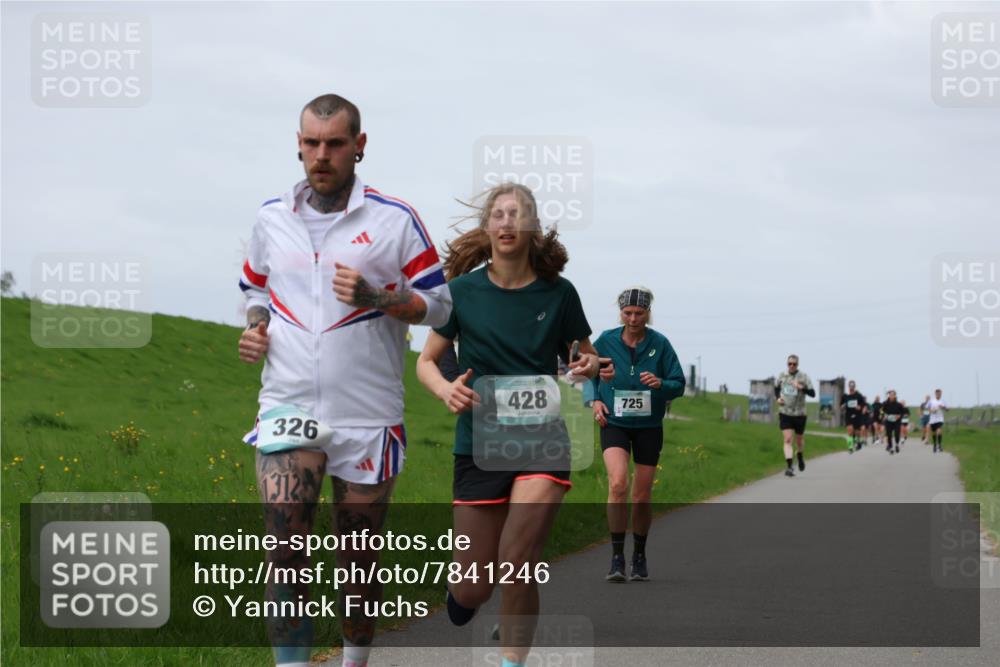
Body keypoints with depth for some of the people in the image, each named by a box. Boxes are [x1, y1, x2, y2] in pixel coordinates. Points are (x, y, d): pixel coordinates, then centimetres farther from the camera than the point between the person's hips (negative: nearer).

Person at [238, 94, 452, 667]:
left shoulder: (396, 220, -3)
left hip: (369, 416, -1)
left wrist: (374, 297, -17)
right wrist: (254, 329, 1)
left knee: (358, 563, 9)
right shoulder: (272, 218, 7)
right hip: (289, 408, 1)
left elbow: (438, 304, 0)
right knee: (286, 554, -13)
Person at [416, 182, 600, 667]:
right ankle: (460, 588, 40)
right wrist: (446, 389, -16)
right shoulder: (463, 291, -1)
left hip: (542, 441, 0)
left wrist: (588, 366, -10)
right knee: (474, 587, 3)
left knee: (518, 565, -17)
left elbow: (587, 357, 14)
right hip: (479, 445, 0)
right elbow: (426, 362, 6)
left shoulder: (558, 293, 1)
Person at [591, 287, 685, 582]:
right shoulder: (606, 341, -2)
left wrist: (660, 384, -23)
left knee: (642, 497, 6)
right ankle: (617, 557, -17)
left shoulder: (660, 344, -4)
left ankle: (639, 556, 27)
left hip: (649, 426, 1)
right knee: (618, 483, -23)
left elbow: (678, 384, -2)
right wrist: (595, 400, -2)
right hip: (614, 423, -1)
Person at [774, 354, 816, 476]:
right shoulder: (782, 375, 1)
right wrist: (777, 398, 2)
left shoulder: (803, 377, -7)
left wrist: (801, 387, -28)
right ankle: (789, 467, -18)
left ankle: (800, 457, 46)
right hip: (785, 413, 0)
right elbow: (776, 388, 21)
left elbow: (812, 393, -12)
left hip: (799, 413, 0)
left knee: (799, 440, 14)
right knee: (787, 439, -13)